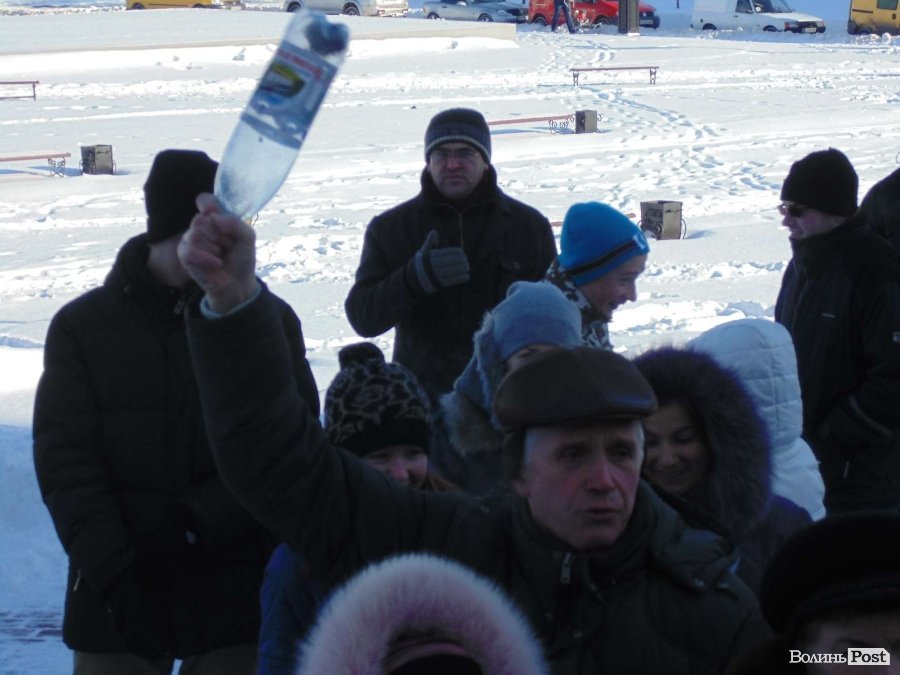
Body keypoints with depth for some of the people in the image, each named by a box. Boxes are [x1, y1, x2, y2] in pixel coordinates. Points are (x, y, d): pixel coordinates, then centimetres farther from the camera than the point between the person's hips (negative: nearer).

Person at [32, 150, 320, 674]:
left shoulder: (270, 319, 2)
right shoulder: (82, 326, 1)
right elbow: (65, 460, -4)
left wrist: (197, 523, -15)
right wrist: (111, 568, -16)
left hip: (237, 586, 0)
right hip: (117, 591, 0)